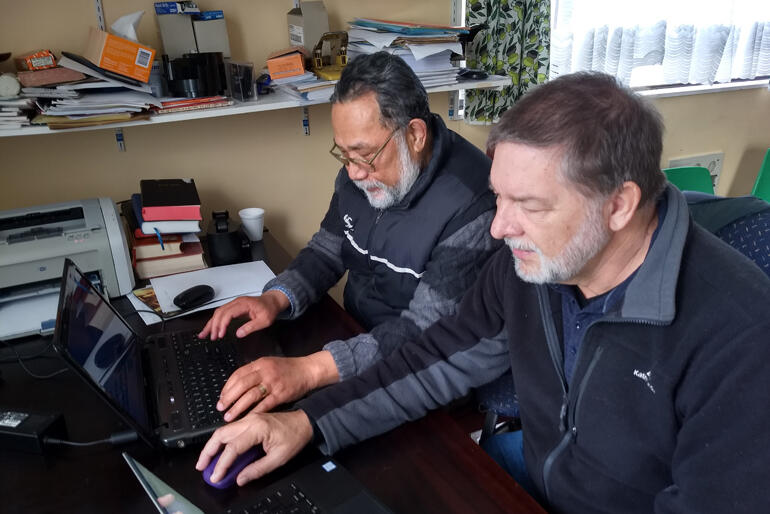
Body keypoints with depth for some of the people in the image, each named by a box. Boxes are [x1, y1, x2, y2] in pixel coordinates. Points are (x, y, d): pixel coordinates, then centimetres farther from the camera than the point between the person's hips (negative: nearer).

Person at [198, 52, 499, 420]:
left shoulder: (470, 203, -27)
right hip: (356, 337, 7)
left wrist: (310, 370, -41)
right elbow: (327, 250, 7)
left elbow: (427, 331, -31)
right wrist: (276, 298, -13)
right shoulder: (360, 171, -3)